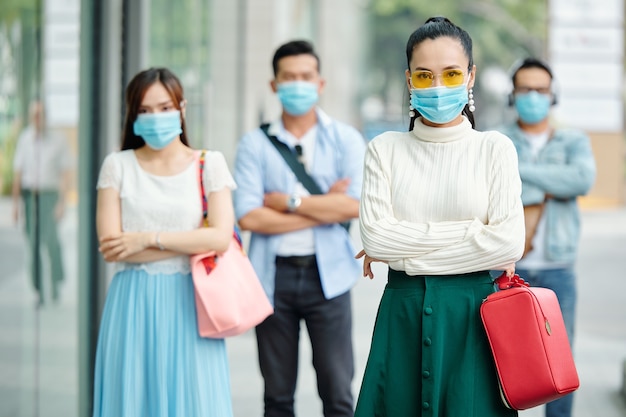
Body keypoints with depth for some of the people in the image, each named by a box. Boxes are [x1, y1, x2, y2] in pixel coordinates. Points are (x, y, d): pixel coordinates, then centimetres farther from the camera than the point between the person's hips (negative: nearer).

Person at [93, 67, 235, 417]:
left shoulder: (209, 164, 5)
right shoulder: (118, 166, 5)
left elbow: (221, 237, -8)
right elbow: (111, 247, -5)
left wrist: (147, 239, -11)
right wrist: (191, 243, -9)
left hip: (187, 302, 0)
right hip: (134, 305, 1)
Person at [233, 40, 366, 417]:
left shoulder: (345, 140, 6)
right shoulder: (255, 145, 5)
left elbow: (354, 205, -8)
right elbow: (248, 217, -8)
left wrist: (289, 202, -7)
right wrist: (323, 209, -7)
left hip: (326, 275, -1)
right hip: (274, 275, 1)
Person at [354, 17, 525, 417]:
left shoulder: (494, 148, 0)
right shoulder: (385, 149, 4)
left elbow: (509, 243, -11)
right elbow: (375, 236, -7)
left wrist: (405, 253, -9)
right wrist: (470, 232, -10)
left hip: (472, 313, -1)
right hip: (403, 312, 1)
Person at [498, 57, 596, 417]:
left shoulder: (575, 142, 7)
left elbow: (583, 180, -15)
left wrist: (521, 170, -15)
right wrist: (550, 188, -15)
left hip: (557, 271, 1)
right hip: (506, 269, -1)